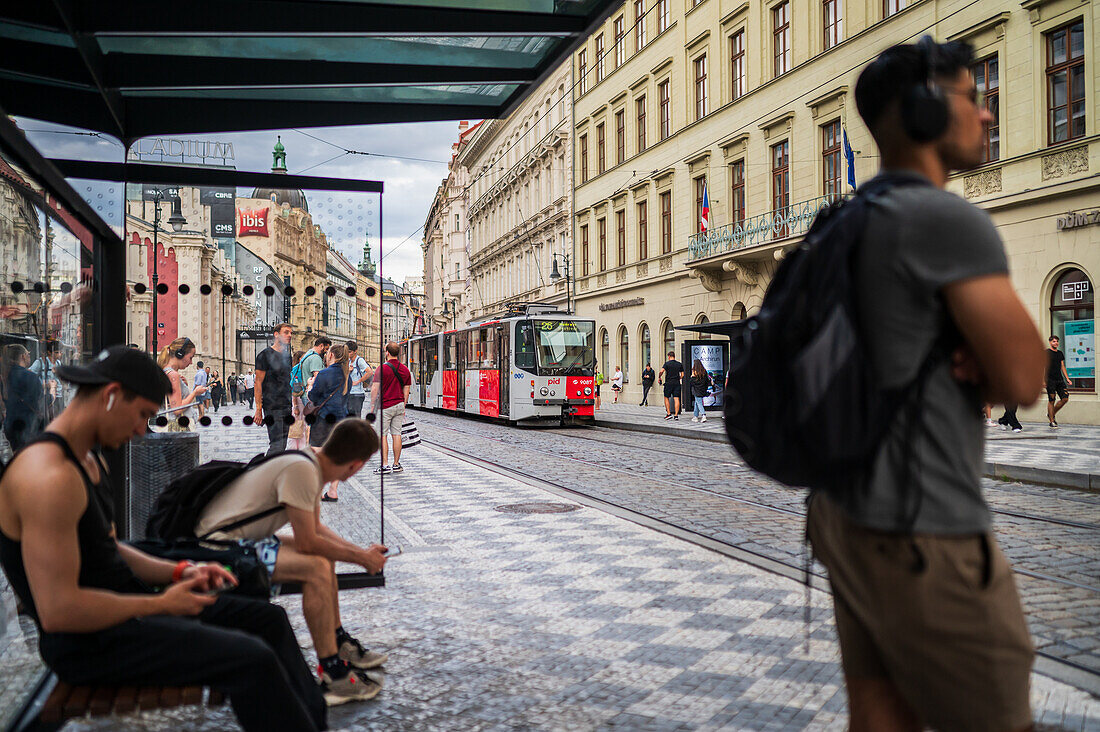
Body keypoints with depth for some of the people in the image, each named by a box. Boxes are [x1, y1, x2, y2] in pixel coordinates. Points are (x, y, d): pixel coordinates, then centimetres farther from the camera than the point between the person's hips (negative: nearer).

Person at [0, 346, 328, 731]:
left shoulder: (91, 459, 10)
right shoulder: (49, 474, -24)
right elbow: (58, 610, -28)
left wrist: (180, 572, 5)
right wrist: (161, 604, -16)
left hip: (123, 606, 10)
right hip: (89, 641, -10)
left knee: (270, 620, 8)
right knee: (253, 660, -22)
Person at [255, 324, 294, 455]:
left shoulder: (287, 356, 15)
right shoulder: (265, 355, -6)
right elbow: (258, 382, -9)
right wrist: (258, 410, -15)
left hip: (286, 406, 7)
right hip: (272, 407, -7)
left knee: (282, 446, 8)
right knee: (276, 445, -12)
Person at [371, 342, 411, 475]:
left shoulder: (383, 368, -11)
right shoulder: (405, 369, 7)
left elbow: (375, 389, -12)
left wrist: (372, 405, -4)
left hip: (385, 405, -6)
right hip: (399, 405, 6)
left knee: (382, 435, -1)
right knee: (396, 434, 8)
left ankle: (384, 465, -5)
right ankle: (396, 465, 11)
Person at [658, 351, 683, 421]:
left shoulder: (667, 363, -5)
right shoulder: (680, 364, 8)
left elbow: (661, 371, -17)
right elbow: (682, 374, 12)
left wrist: (659, 377, 0)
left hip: (668, 383, -3)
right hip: (677, 383, 3)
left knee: (666, 398, 11)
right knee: (676, 399, -1)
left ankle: (669, 413, 5)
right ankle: (676, 415, -5)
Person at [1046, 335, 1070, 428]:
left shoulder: (1060, 353, 16)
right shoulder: (1046, 352, -2)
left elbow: (1062, 367, 20)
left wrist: (1067, 378, 13)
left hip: (1060, 380, 6)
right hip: (1050, 380, -6)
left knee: (1065, 398, -2)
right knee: (1051, 400, -4)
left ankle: (1051, 414, 17)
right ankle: (1052, 422, 2)